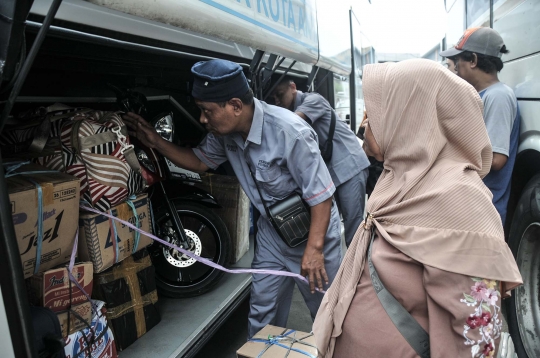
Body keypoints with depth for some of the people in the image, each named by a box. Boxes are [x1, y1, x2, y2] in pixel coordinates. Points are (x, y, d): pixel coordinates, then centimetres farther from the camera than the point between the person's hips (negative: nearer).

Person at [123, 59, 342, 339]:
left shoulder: (290, 132, -31)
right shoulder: (225, 131, -10)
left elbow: (321, 195, -25)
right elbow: (200, 161, 9)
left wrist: (314, 248, -25)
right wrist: (155, 142, 0)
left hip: (312, 230, -5)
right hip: (271, 229, 6)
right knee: (262, 313, 14)